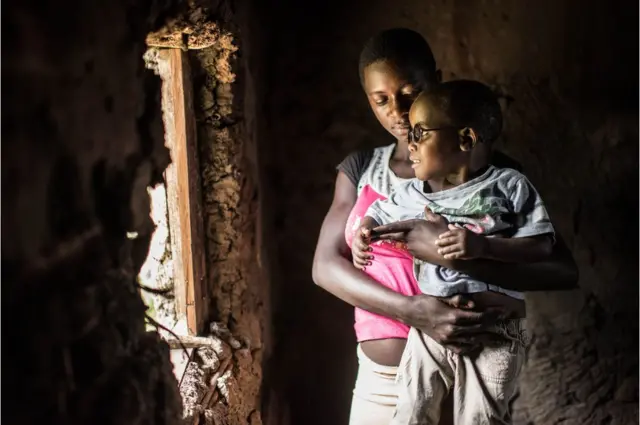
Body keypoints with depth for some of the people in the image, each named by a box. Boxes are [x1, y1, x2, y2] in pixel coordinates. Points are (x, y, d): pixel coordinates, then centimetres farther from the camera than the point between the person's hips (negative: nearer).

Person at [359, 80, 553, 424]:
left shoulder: (508, 186, -3)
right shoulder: (410, 195, 8)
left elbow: (542, 246, -7)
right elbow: (376, 214, 27)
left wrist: (483, 246, -21)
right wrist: (364, 232, 4)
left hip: (493, 332, -3)